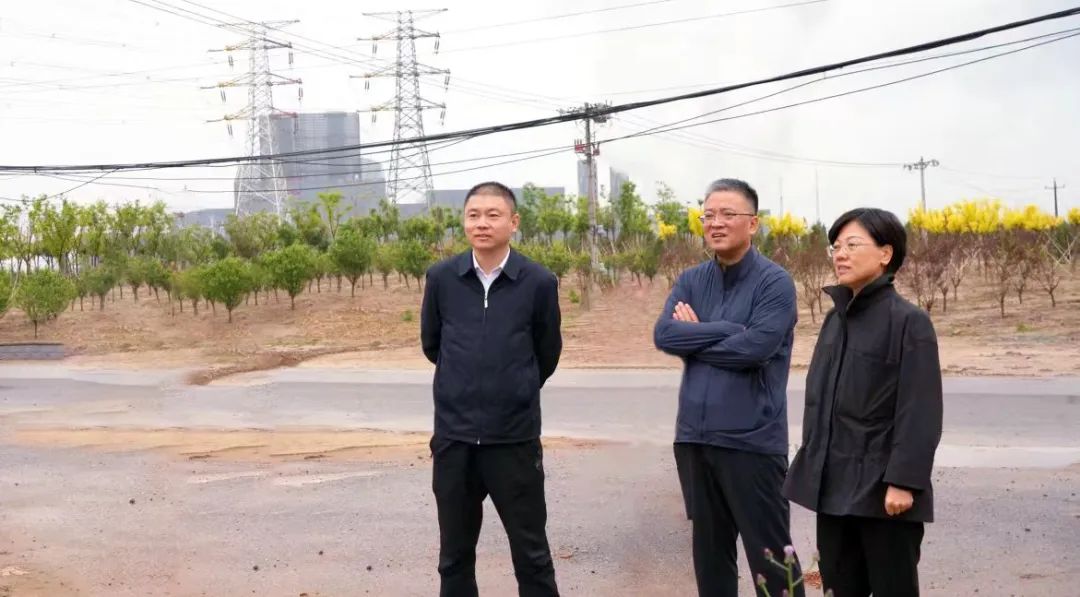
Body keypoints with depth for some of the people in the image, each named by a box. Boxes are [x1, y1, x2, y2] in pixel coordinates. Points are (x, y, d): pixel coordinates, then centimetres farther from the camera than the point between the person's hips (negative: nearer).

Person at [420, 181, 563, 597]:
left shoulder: (539, 283, -6)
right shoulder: (441, 278, -1)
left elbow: (547, 353, 7)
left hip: (515, 438, -2)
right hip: (453, 437, 2)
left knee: (531, 554, 7)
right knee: (455, 556, 13)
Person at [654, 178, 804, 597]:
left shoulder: (774, 282, -7)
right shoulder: (691, 281, 10)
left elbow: (756, 347, -20)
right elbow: (663, 334, -6)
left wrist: (695, 337, -6)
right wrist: (727, 330, -13)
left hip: (753, 440, -6)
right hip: (695, 437, 6)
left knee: (769, 555, 1)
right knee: (710, 550, 15)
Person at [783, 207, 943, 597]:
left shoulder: (908, 322, -10)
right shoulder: (835, 320, 11)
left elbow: (920, 413, -15)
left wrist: (904, 481, -20)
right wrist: (812, 469, 15)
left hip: (882, 490, -7)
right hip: (833, 488, 7)